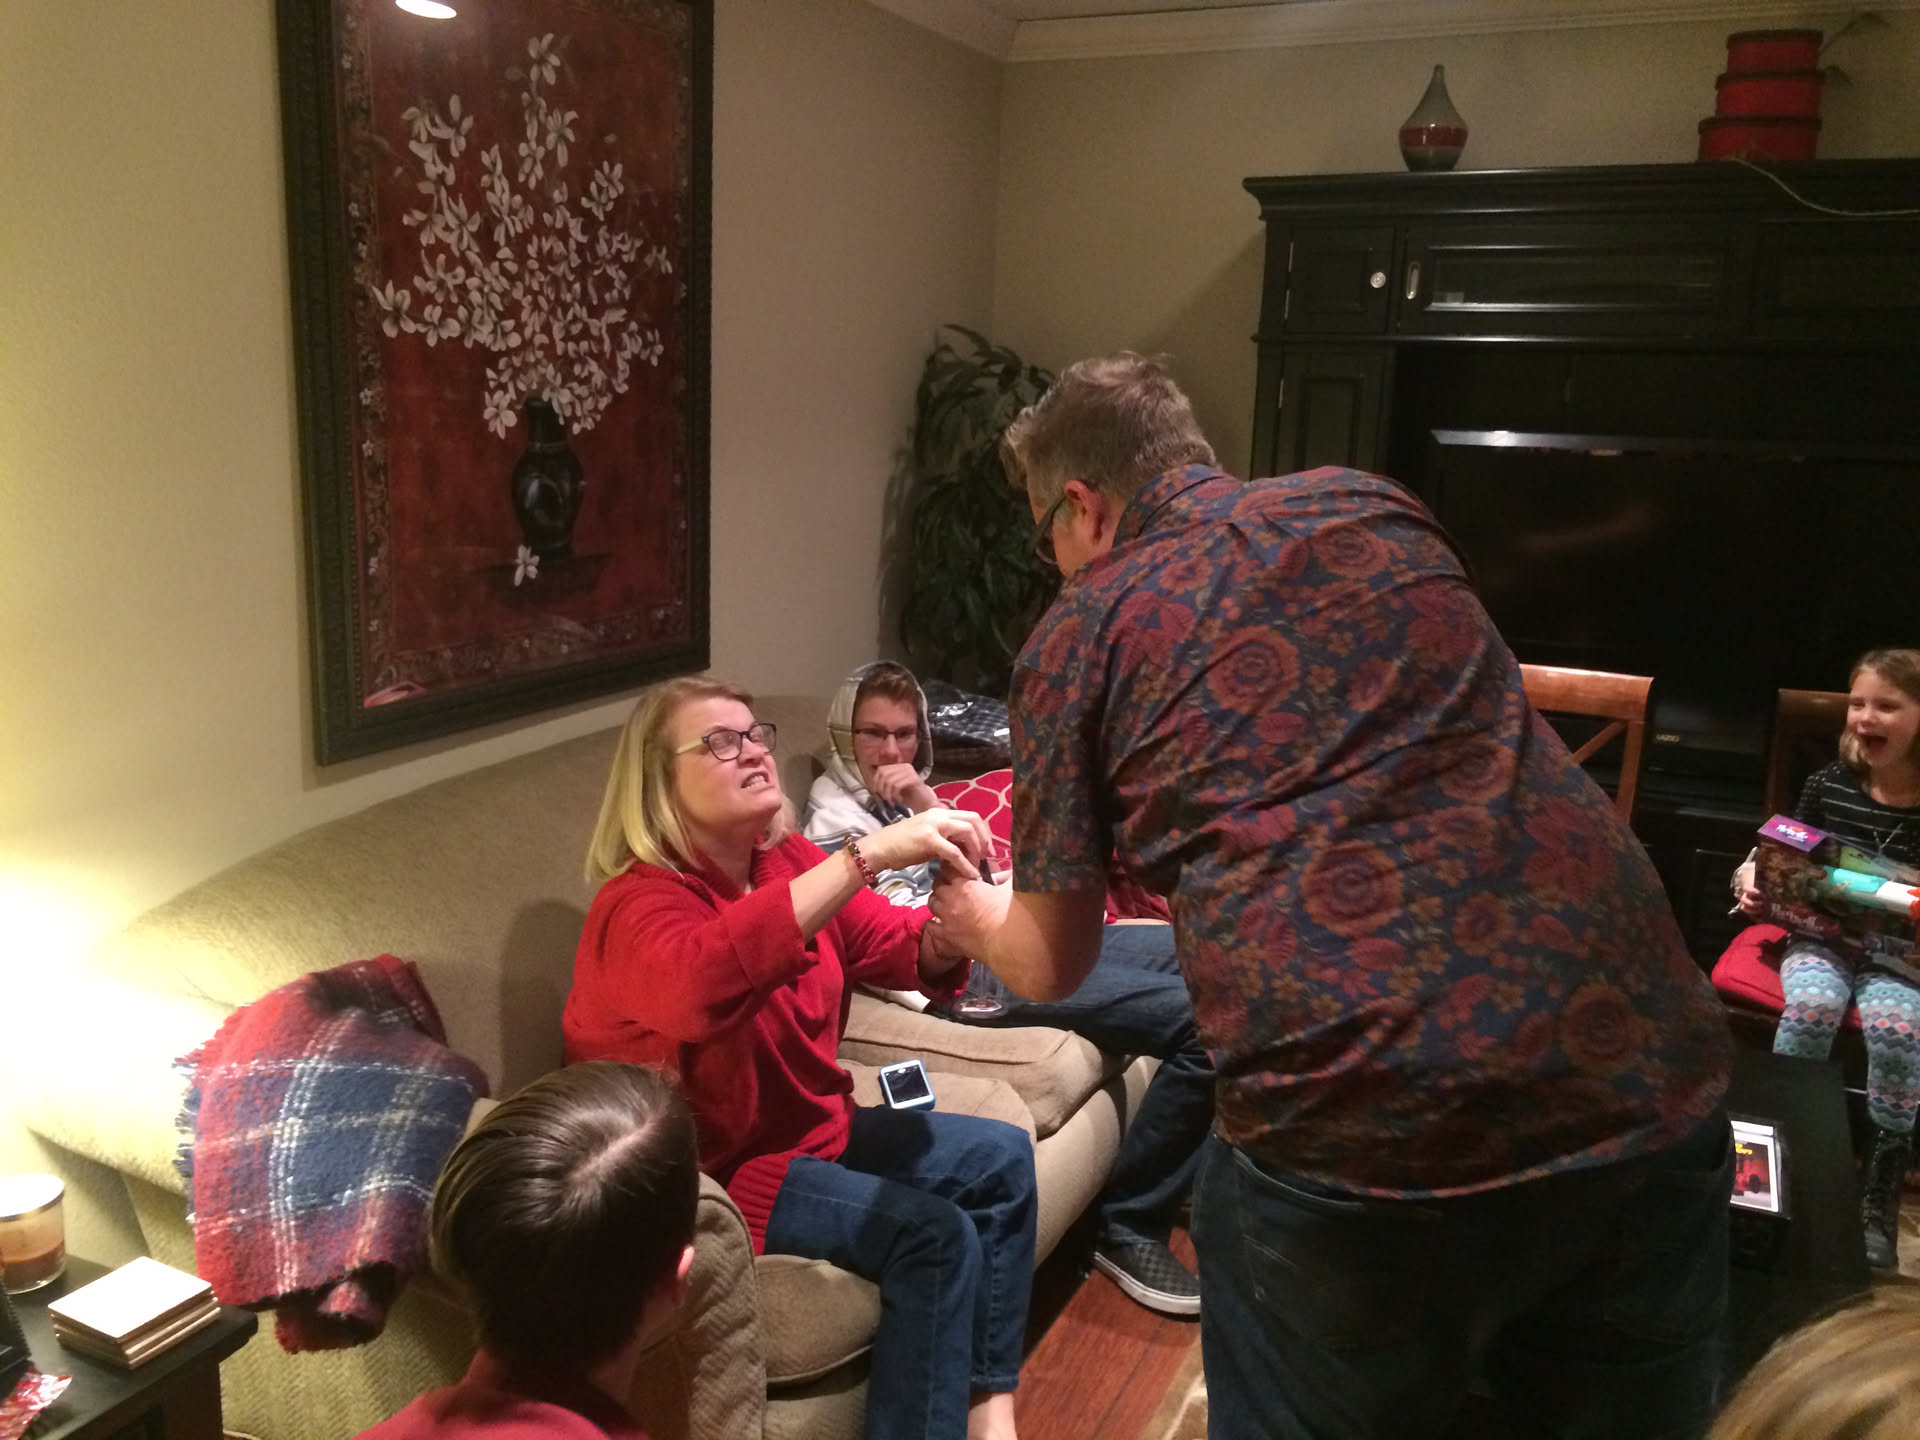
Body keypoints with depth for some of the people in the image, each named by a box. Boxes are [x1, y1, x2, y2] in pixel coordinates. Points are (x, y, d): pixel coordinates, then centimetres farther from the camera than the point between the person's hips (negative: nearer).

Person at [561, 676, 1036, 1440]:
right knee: (935, 1237, -21)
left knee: (1000, 1158, 5)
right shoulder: (638, 905, -25)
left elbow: (904, 949, -4)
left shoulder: (786, 861, -2)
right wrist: (868, 854, -52)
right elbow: (702, 982, -50)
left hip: (813, 1128, 9)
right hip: (709, 1171, -9)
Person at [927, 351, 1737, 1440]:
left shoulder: (1082, 633, 5)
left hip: (1356, 1135, -4)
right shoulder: (1373, 505, 15)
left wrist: (978, 916, 34)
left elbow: (1052, 965, 11)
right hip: (1648, 1084, 5)